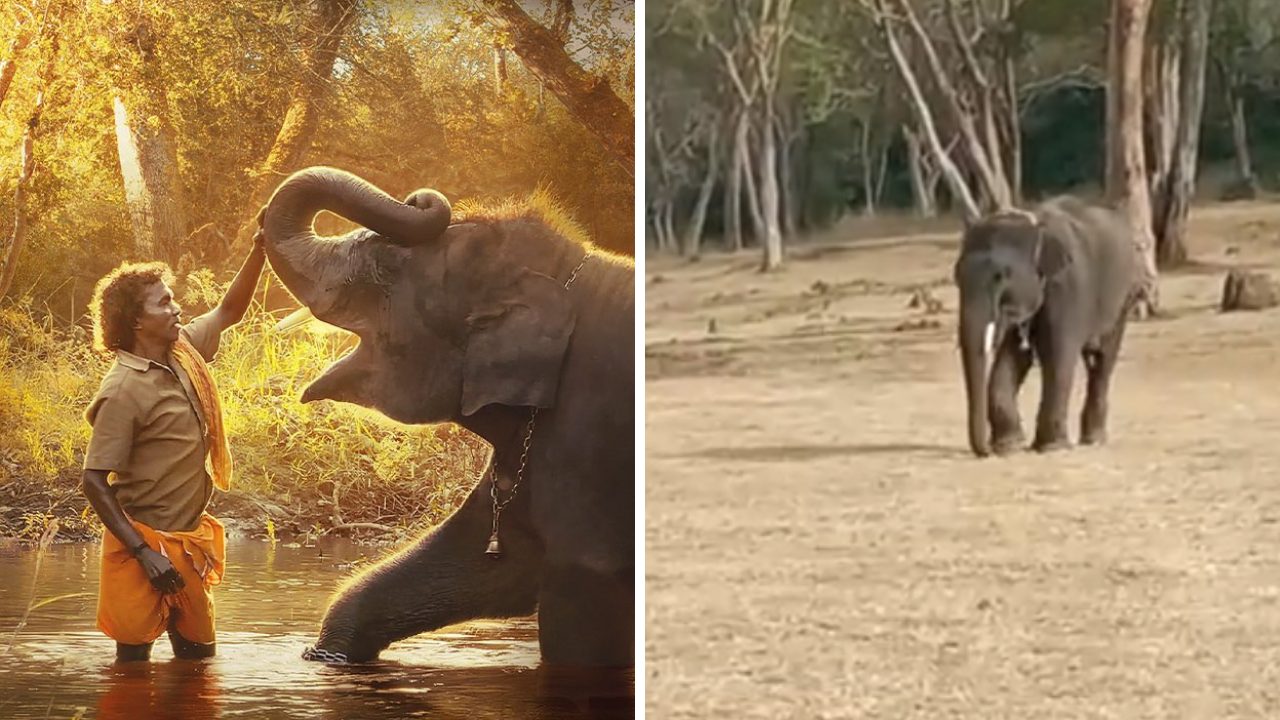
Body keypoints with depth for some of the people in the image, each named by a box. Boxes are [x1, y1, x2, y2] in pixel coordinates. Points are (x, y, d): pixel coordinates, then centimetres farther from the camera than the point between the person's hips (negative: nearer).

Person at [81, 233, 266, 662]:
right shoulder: (124, 390, -18)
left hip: (188, 542, 8)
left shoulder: (184, 352, 4)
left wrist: (259, 250, 13)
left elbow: (229, 311, 24)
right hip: (146, 546, -8)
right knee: (133, 663, -3)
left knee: (199, 658, 14)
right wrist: (144, 554, -23)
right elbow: (95, 482, -19)